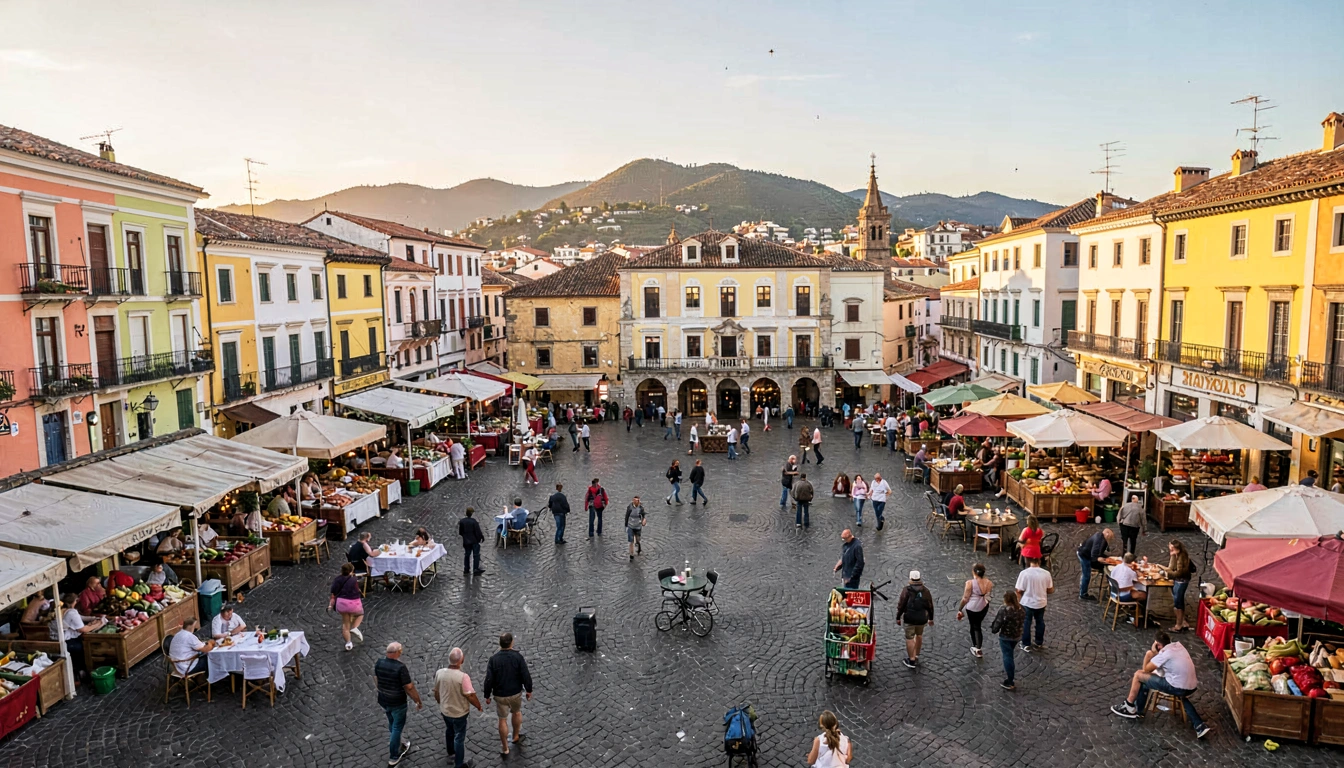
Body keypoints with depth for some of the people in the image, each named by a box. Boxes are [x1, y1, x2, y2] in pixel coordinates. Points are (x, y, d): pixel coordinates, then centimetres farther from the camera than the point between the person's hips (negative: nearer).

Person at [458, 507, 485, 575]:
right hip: (474, 541, -5)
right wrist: (482, 537, 0)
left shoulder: (462, 521, -3)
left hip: (466, 541, 5)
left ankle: (466, 568, 19)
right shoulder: (474, 521, -19)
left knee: (467, 554, 15)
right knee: (476, 554, 3)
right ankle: (476, 568, 0)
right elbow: (478, 531, -15)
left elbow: (460, 532, 4)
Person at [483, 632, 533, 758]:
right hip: (516, 693, 0)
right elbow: (526, 676, -13)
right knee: (517, 712, 28)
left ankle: (505, 748, 23)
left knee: (503, 720, 14)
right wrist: (529, 690, 2)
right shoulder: (518, 657, -17)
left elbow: (489, 680, -14)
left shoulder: (493, 659, -16)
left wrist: (487, 695, 0)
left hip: (500, 695, 0)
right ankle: (516, 736, 45)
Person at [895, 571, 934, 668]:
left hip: (909, 618, -4)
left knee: (909, 638, 2)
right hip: (922, 618, 4)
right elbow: (930, 605, 10)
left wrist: (898, 617, 0)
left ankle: (911, 660, 3)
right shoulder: (925, 590, 5)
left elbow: (901, 605, -9)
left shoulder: (907, 590, -8)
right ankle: (916, 656, 32)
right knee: (919, 635, 23)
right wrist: (930, 618, 21)